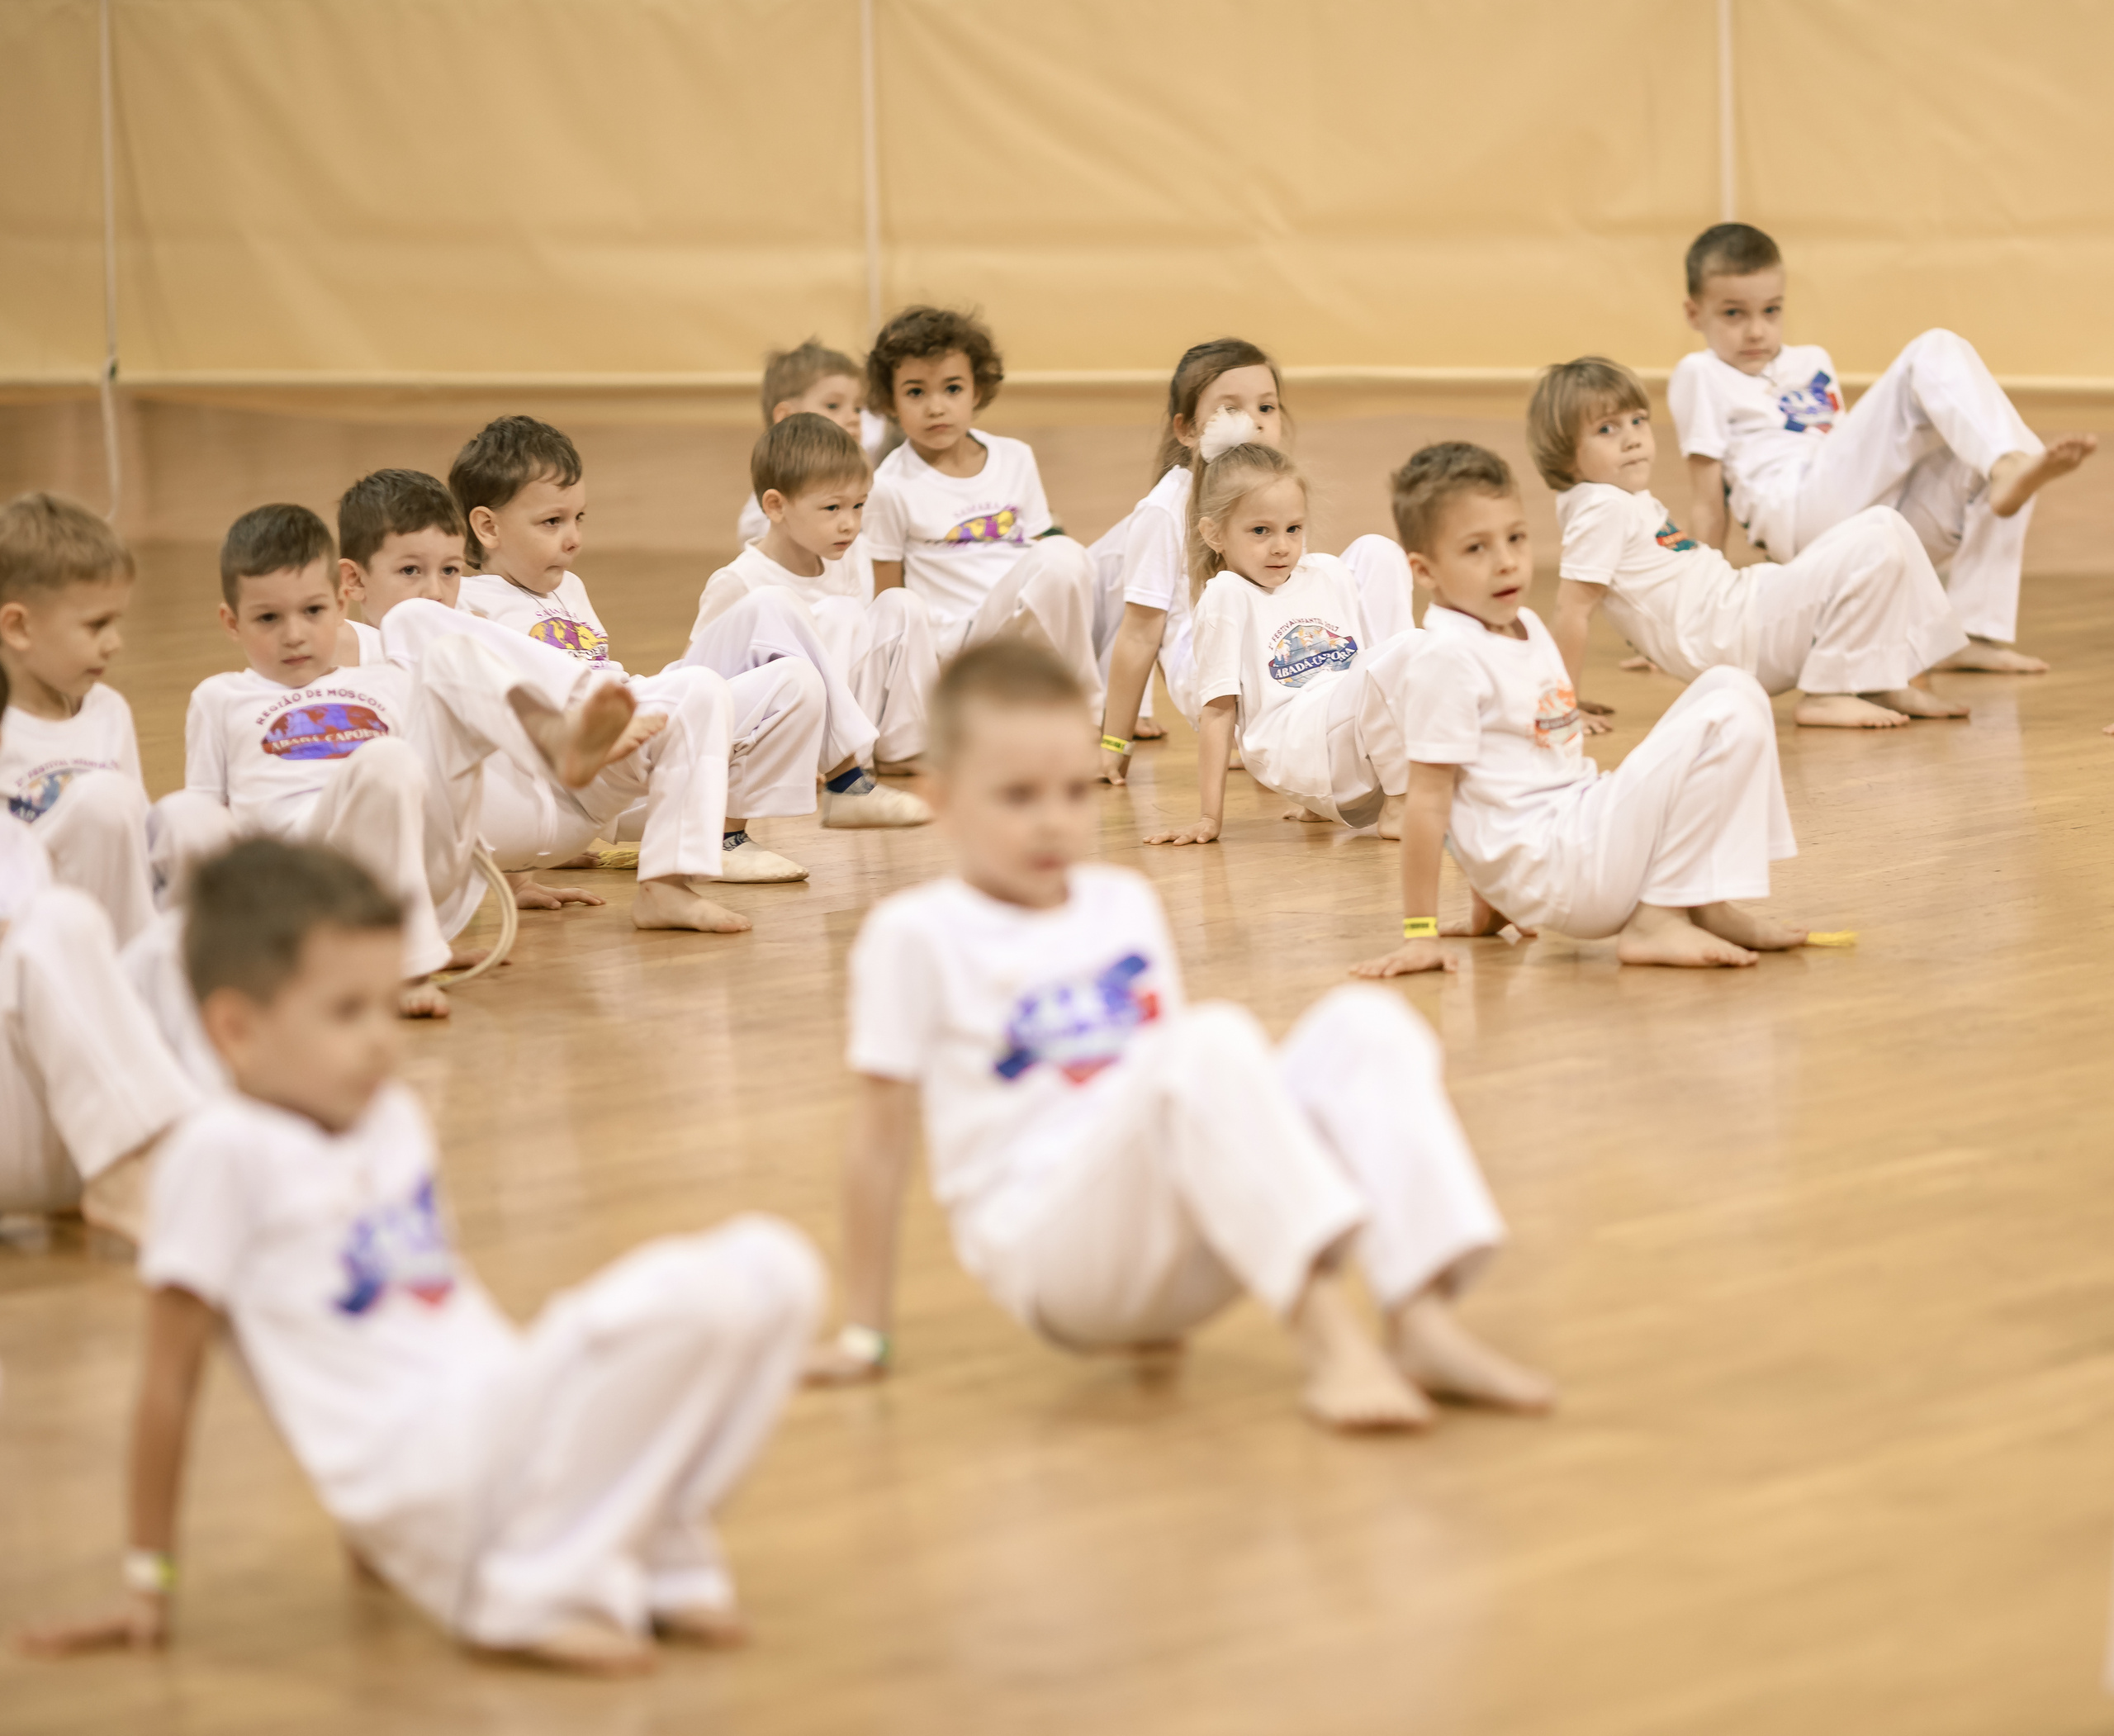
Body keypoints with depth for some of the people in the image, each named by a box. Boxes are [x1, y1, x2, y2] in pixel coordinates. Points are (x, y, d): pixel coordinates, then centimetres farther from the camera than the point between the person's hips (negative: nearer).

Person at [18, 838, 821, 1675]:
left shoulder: (392, 1117, 17)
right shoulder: (221, 1151, -7)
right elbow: (171, 1375, -3)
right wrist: (149, 1576, 1)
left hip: (509, 1423, 8)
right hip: (423, 1473, -8)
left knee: (771, 1268, -5)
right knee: (691, 1295, -26)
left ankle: (659, 1554, 2)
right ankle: (543, 1588, -13)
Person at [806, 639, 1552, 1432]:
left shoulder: (1124, 902, 16)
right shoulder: (914, 935, -3)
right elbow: (883, 1128, -2)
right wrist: (865, 1332, 1)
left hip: (1177, 1260, 7)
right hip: (1050, 1256, -7)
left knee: (1366, 1023, -11)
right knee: (1213, 1042, -31)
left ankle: (1423, 1323, -25)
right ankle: (1327, 1337, -43)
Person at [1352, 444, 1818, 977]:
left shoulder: (1526, 628, 14)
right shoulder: (1449, 658, -15)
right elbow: (1428, 797, -15)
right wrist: (1419, 933, -15)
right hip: (1548, 866, -10)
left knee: (1730, 686, 10)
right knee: (1733, 719, -14)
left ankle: (1707, 905, 5)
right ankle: (1657, 920, -11)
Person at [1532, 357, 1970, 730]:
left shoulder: (1632, 502, 17)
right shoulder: (1603, 510, -15)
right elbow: (1573, 608, -18)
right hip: (1736, 637, -11)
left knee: (1884, 525, 10)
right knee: (1876, 547, -20)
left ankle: (1885, 685, 8)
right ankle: (1825, 694, -14)